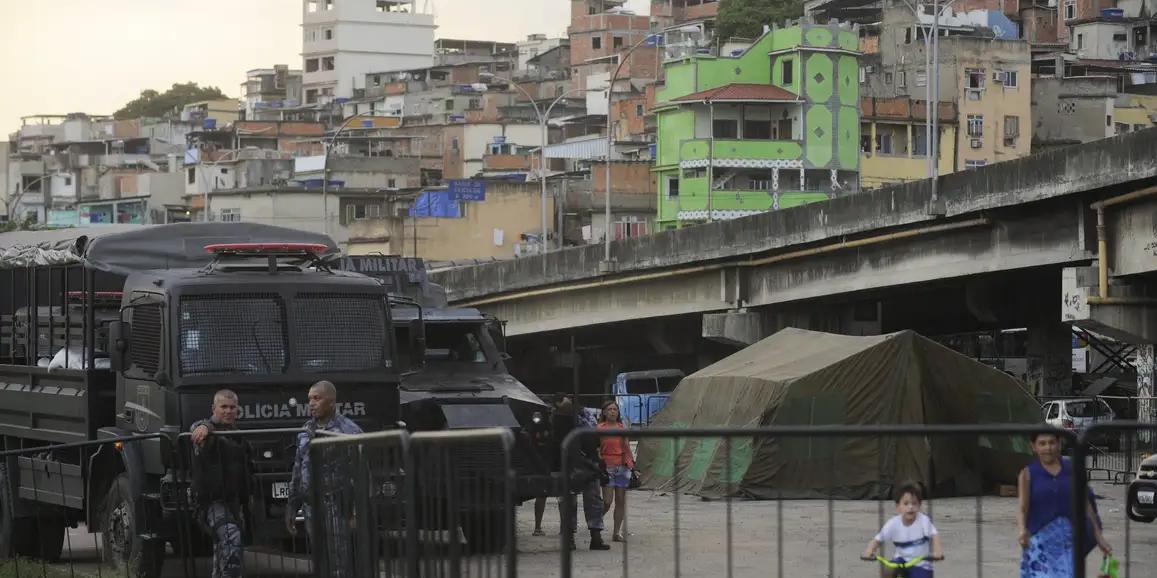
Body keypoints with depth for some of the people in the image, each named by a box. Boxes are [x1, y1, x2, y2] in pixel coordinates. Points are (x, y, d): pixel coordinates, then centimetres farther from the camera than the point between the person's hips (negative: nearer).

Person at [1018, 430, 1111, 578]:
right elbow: (1022, 508, -9)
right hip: (1040, 542, -2)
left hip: (1069, 542, 2)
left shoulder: (1071, 469, 7)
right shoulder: (1028, 474, 1)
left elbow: (1086, 504, 11)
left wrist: (1098, 537, 10)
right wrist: (1023, 531, -29)